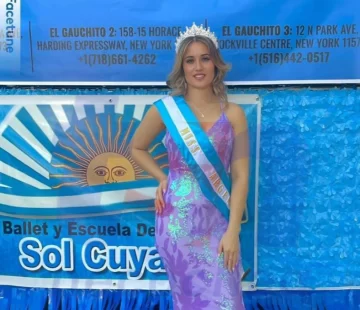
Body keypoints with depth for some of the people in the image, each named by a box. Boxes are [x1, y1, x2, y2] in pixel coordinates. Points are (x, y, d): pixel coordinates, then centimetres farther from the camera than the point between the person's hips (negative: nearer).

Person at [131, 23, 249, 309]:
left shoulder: (233, 114, -2)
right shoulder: (165, 109, -3)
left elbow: (240, 176, -4)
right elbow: (137, 148, 13)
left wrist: (233, 231, -9)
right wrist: (163, 178, 0)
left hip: (217, 222, 1)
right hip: (178, 220, -1)